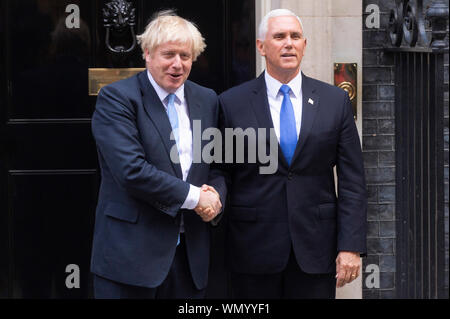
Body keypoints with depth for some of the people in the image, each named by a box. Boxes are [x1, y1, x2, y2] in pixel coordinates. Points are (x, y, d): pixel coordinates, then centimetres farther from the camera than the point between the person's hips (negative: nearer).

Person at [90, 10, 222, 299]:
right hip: (131, 253, -5)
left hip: (191, 253, 5)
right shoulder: (116, 98, -6)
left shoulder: (207, 100, 13)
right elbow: (131, 171, -17)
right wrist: (194, 197, -13)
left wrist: (215, 197, -4)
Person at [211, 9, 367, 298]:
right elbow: (222, 170, 7)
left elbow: (352, 180, 3)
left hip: (316, 247, 1)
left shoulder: (336, 101, 5)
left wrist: (351, 246, -4)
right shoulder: (232, 103, 3)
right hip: (253, 250, -1)